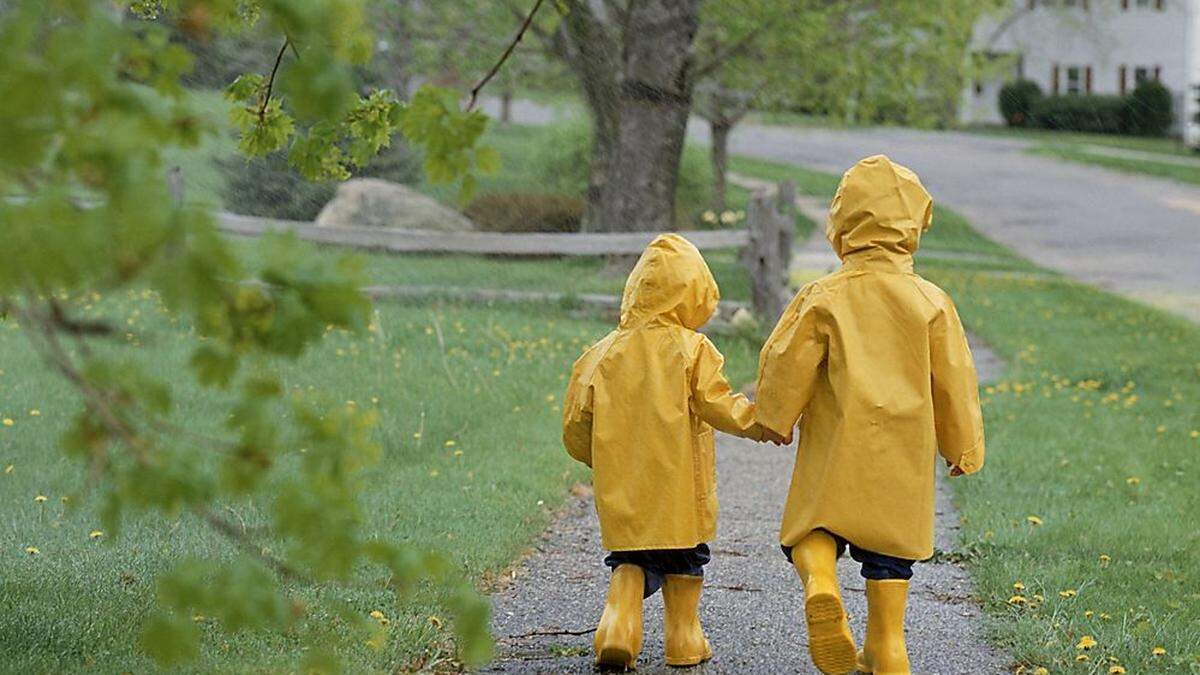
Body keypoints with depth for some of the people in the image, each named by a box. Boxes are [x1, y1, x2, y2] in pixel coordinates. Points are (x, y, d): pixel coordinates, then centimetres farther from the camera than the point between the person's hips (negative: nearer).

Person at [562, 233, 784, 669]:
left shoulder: (604, 353, 4)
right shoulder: (692, 350, -7)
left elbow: (576, 427, 6)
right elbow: (717, 406, -11)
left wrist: (595, 458, 24)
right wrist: (762, 422, 2)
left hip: (621, 486, 3)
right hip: (680, 483, -3)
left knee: (630, 559, 11)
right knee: (685, 556, 13)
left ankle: (617, 625, -10)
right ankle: (684, 640, 17)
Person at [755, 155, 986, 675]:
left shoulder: (823, 297, -7)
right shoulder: (931, 302, -1)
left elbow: (786, 364, -5)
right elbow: (954, 379, 4)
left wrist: (773, 419, 13)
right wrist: (963, 448, 16)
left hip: (835, 449, -2)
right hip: (904, 455, 2)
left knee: (812, 527, 8)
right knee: (889, 549, 12)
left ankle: (820, 586, -23)